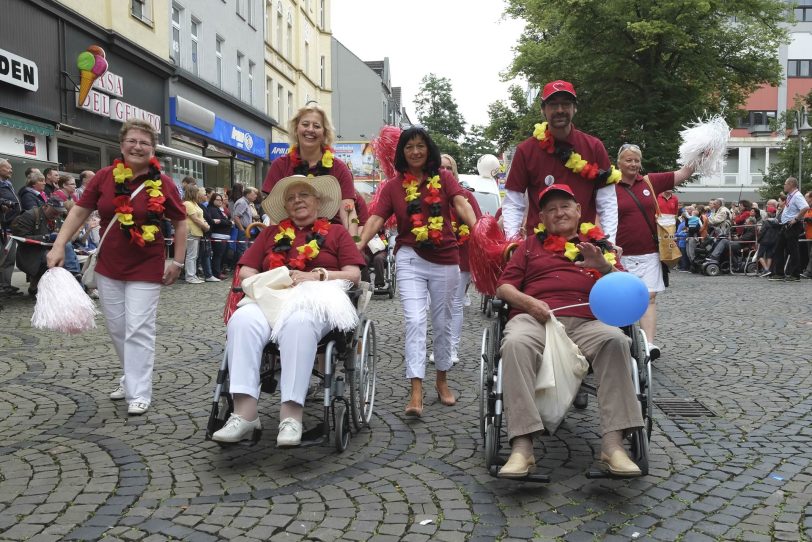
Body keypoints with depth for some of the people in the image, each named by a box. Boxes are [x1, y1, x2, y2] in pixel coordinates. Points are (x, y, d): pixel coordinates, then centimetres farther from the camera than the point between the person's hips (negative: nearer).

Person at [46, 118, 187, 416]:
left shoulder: (163, 184, -7)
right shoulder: (104, 177, -1)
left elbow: (180, 223, 2)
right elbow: (80, 211, 3)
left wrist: (177, 262, -1)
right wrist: (59, 245, -6)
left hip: (146, 269, -3)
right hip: (108, 268, 4)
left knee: (138, 330, -5)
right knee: (116, 327, 13)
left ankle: (139, 393, 3)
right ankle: (132, 377, 33)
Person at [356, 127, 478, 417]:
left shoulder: (444, 178, 3)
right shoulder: (393, 186, 4)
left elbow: (461, 205, -11)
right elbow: (376, 219, -6)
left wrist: (477, 229, -30)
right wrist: (358, 246, -22)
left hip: (445, 259, 1)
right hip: (411, 259, -1)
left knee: (442, 322, 12)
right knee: (415, 320, -13)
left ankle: (442, 381, 31)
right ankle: (416, 392, -13)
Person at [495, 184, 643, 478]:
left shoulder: (598, 244, 26)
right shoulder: (531, 244, 28)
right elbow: (503, 286, 18)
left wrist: (604, 267, -6)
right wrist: (528, 302, -3)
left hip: (586, 321, 1)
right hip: (534, 318, 0)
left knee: (615, 340, -33)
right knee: (515, 343, -35)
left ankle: (613, 443, -32)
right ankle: (522, 447, -38)